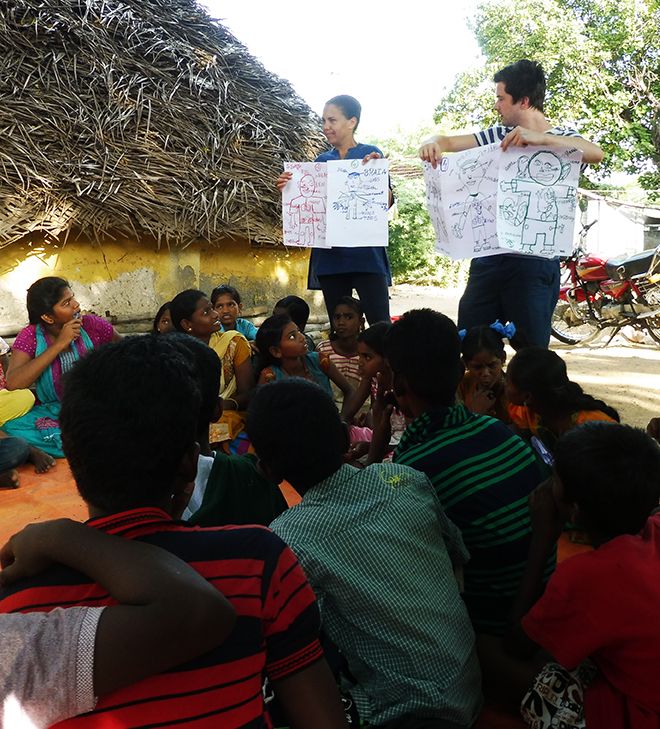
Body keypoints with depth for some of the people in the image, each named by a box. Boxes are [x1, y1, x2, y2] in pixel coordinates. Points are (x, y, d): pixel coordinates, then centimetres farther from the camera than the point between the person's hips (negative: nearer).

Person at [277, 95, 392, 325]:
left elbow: (387, 202, -6)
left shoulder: (371, 154, 2)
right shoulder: (321, 161, 14)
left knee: (380, 324, -9)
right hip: (330, 254, 4)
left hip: (365, 252, -4)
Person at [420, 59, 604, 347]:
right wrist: (434, 143, -12)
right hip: (489, 257, 5)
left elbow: (596, 154, -19)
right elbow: (449, 141, 12)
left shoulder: (560, 139, 1)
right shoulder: (499, 135, 15)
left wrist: (539, 137, -30)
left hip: (534, 262, -5)